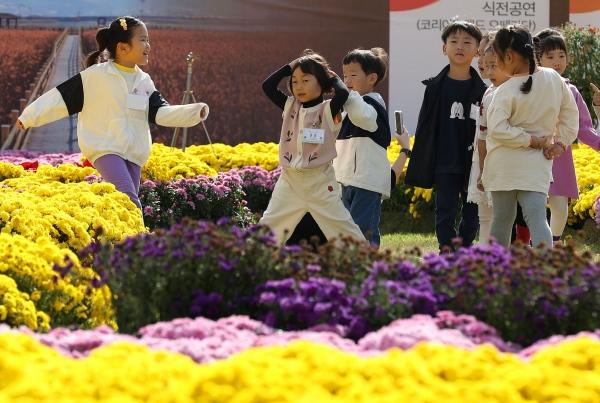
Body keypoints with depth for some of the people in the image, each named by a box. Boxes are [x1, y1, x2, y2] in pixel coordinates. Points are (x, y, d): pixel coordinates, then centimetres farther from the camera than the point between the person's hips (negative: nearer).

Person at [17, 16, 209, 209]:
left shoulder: (144, 82, 11)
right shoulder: (95, 76, -5)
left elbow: (161, 112, 7)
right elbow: (61, 97, -2)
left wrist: (194, 112, -7)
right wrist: (29, 117, -3)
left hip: (133, 155, 6)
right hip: (105, 149, -6)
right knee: (128, 198, -24)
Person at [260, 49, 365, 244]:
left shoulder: (328, 110, -8)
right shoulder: (290, 106, 7)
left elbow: (343, 93, -27)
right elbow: (267, 86, 1)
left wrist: (331, 76, -8)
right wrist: (289, 67, 2)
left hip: (320, 182, -4)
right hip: (290, 181, 5)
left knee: (342, 228, -3)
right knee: (267, 228, 3)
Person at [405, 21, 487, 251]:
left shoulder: (482, 91, 2)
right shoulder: (436, 87, 2)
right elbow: (425, 128, 3)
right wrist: (420, 166, 0)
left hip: (474, 164, 1)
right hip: (446, 164, -1)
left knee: (472, 215, 6)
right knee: (445, 213, -2)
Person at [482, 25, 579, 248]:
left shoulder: (506, 91, -15)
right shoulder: (554, 79, 2)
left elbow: (498, 129, -23)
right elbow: (570, 112, 12)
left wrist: (531, 140, -12)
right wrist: (561, 142, 12)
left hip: (505, 167, -3)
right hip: (538, 163, 3)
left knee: (502, 218, 11)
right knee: (537, 218, -6)